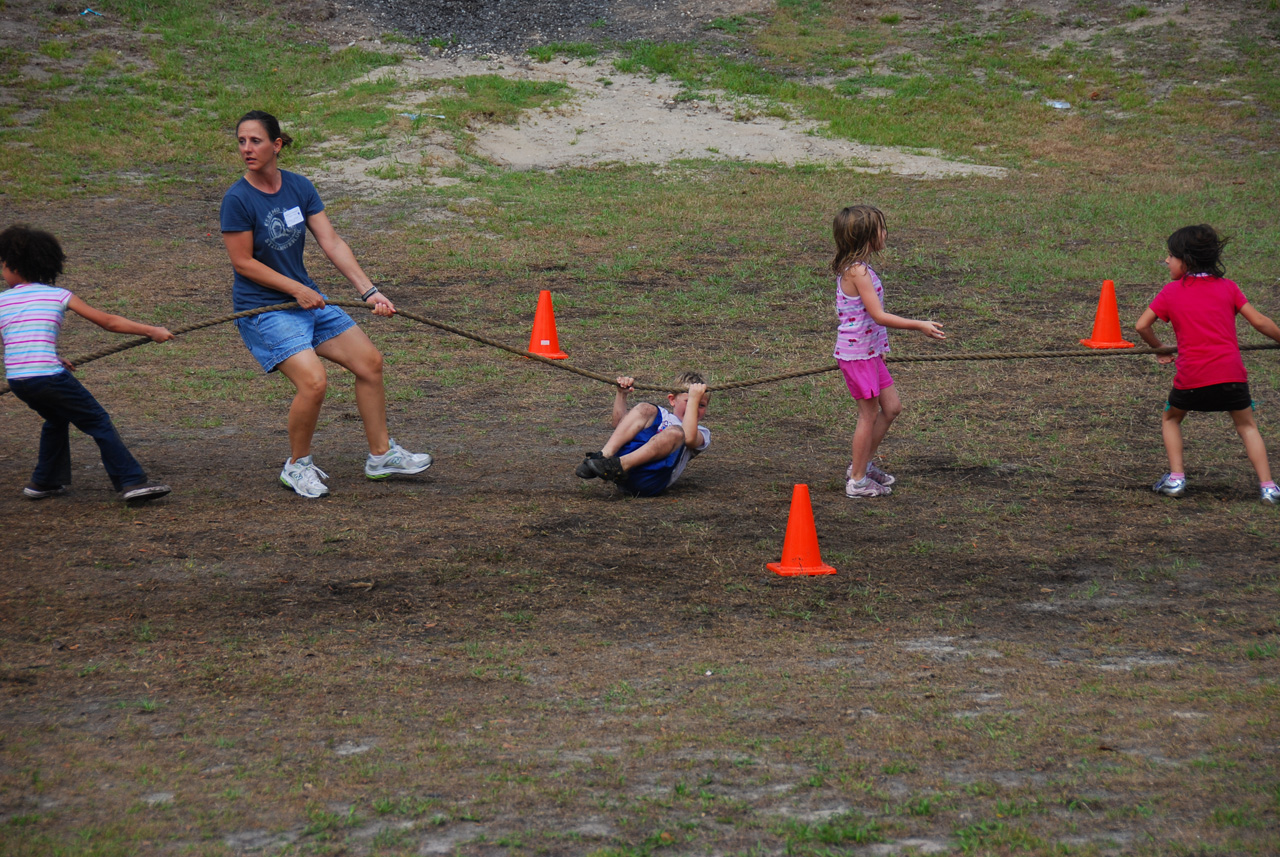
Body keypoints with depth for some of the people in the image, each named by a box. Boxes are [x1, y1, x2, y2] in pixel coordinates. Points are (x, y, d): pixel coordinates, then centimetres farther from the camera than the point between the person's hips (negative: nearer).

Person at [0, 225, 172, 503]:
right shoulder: (59, 296, 5)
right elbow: (108, 322, 4)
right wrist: (152, 331, 11)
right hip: (48, 378, -4)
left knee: (56, 418, 31)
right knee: (99, 423, 5)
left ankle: (44, 482, 35)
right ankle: (132, 482, -2)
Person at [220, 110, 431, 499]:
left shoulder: (299, 187, 0)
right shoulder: (237, 200, -16)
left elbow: (332, 243, -2)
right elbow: (243, 263, -14)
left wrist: (368, 291, -11)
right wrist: (297, 289, -16)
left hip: (307, 298, 7)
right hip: (262, 307, -7)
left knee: (370, 361, 8)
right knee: (313, 381, -23)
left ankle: (381, 454, 23)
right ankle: (297, 466, 0)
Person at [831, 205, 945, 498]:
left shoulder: (853, 269, 9)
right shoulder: (858, 271, -22)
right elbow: (878, 315, -25)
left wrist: (878, 347, 22)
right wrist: (918, 325, -22)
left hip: (869, 351, 9)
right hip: (856, 352, -9)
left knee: (891, 407, 15)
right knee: (869, 414, 1)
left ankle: (863, 465, 27)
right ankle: (857, 480, 11)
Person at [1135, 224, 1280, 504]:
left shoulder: (1171, 292, 6)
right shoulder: (1227, 287, 9)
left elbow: (1142, 326, 3)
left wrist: (1159, 349, 20)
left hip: (1191, 376, -1)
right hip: (1231, 372, 1)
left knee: (1171, 419, 24)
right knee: (1247, 426, 14)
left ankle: (1176, 477, 12)